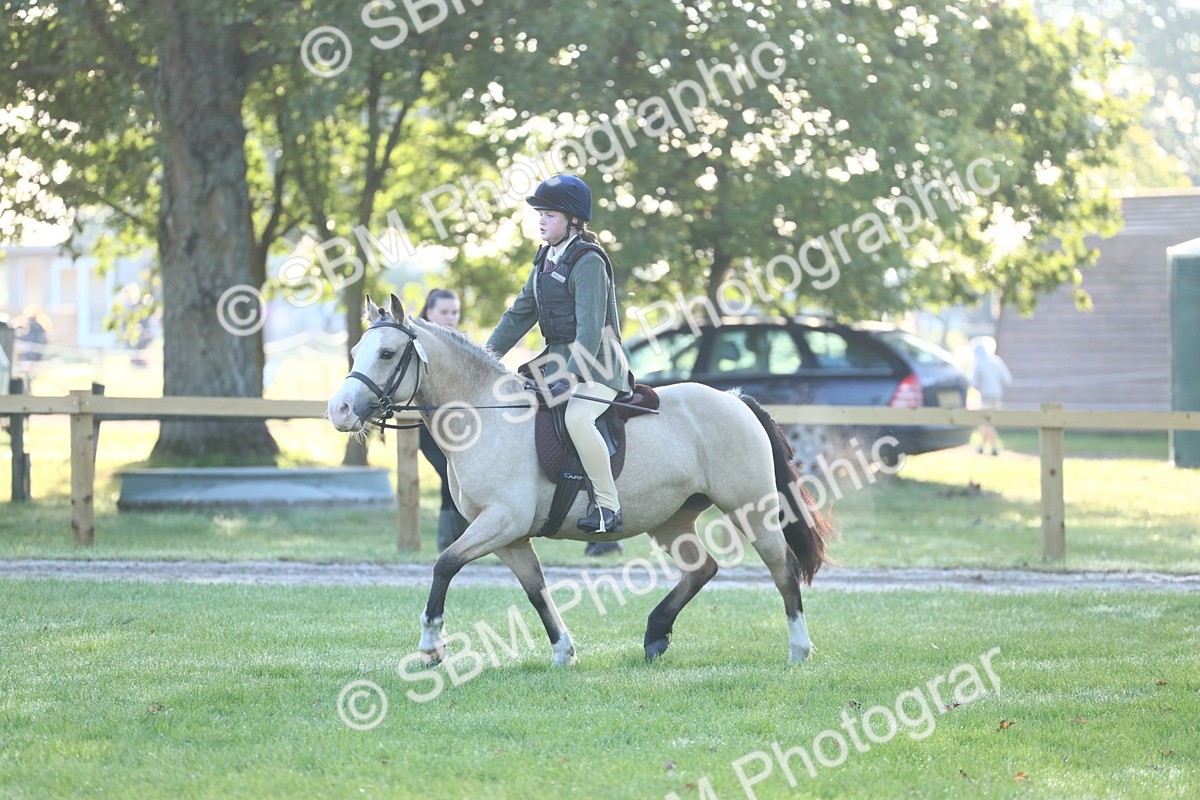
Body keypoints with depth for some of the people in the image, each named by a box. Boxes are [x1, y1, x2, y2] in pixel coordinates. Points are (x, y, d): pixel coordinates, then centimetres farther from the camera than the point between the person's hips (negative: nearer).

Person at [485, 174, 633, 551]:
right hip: (559, 356, 10)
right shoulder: (546, 259, 13)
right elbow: (520, 313, 19)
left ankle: (609, 505, -26)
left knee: (577, 417, -34)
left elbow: (590, 328, -23)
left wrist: (570, 377, -31)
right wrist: (488, 354, 8)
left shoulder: (588, 261, -15)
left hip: (597, 363, -10)